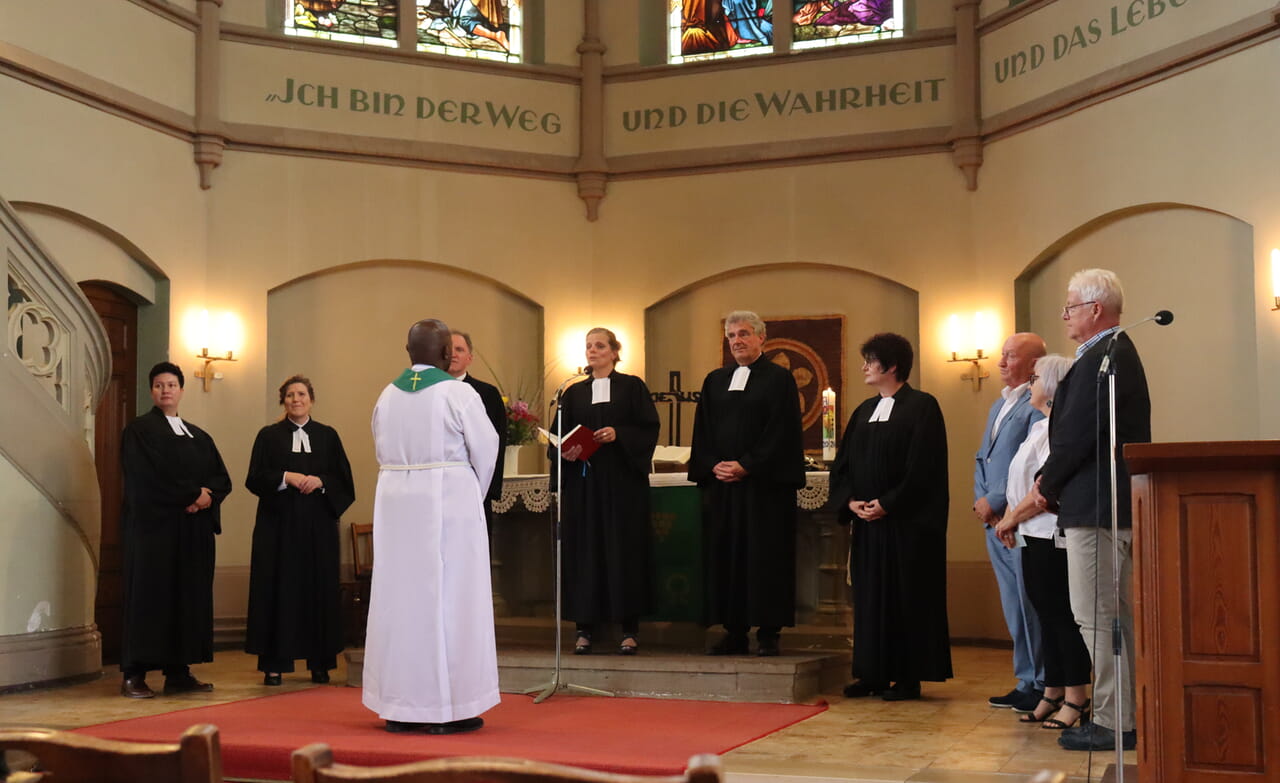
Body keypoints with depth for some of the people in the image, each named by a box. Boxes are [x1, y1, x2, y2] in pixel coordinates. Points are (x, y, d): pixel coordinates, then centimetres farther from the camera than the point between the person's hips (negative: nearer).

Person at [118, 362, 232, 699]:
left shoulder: (199, 437, 19)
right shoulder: (139, 430, 1)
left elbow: (222, 479, 10)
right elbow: (150, 477, -13)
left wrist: (207, 497, -11)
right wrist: (192, 494, -12)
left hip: (193, 529, 6)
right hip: (153, 526, -6)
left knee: (190, 595, 2)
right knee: (150, 593, -7)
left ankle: (179, 673, 6)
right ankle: (134, 676, -4)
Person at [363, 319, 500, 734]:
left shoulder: (388, 395, 6)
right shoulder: (457, 392, -9)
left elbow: (382, 453, 9)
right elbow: (485, 449, -6)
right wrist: (473, 497, 10)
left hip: (395, 504, 5)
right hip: (449, 502, -5)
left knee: (400, 596, 9)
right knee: (448, 599, 0)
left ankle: (398, 707, 13)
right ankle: (448, 707, 3)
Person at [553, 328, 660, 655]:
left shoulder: (632, 387, 6)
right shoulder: (574, 393, 14)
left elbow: (649, 428, -2)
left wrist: (618, 434, -16)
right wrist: (565, 453, -10)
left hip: (623, 480, -2)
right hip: (583, 480, 3)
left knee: (624, 549, -3)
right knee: (584, 550, -1)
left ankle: (629, 628, 1)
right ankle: (584, 627, 3)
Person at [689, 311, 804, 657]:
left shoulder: (779, 379, 0)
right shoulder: (715, 381, 15)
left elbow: (781, 432, -9)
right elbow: (702, 431, 12)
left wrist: (746, 466, -15)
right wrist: (713, 466, -5)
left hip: (764, 483, -5)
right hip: (721, 483, 5)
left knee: (764, 556, -4)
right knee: (724, 555, 3)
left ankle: (767, 633, 2)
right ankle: (734, 633, 9)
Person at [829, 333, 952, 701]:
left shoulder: (922, 407, -6)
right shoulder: (864, 412, 15)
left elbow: (923, 467, -14)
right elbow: (842, 464, 13)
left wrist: (887, 504, -16)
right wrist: (850, 501, -4)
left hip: (907, 523, -7)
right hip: (866, 521, 7)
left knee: (906, 596, -1)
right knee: (869, 596, 7)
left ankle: (908, 677, 6)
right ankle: (872, 673, 14)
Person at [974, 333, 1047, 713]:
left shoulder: (1038, 403, -10)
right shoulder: (999, 404, 20)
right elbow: (982, 458, 22)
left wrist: (995, 501, -14)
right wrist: (980, 500, 6)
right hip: (994, 521, 9)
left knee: (1032, 606, -4)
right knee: (1014, 608, 12)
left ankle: (1045, 686, 3)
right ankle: (1026, 683, 19)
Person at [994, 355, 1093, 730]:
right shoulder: (1042, 426, 18)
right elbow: (1023, 480, 22)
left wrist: (1013, 517, -11)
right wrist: (1010, 517, 8)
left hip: (1052, 537, -10)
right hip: (1034, 536, 10)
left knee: (1062, 615, -5)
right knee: (1048, 615, 13)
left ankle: (1076, 698, 1)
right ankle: (1053, 694, 20)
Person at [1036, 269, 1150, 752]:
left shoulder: (1099, 359, -16)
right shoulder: (1121, 354, 17)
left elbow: (1077, 435, -20)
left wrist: (1048, 486, -5)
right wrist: (1053, 479, 10)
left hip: (1094, 508, -11)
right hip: (1117, 506, 11)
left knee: (1096, 617, -5)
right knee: (1120, 615, 15)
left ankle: (1112, 722, 0)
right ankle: (1129, 713, 22)